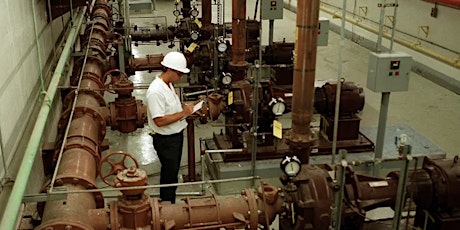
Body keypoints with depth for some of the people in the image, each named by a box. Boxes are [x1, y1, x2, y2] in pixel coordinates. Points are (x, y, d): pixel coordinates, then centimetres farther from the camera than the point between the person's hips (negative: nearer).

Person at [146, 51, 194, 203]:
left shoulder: (169, 84, 5)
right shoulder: (155, 91, -27)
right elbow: (159, 121, -30)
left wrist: (186, 109, 3)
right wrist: (183, 113, -25)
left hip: (176, 135, 10)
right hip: (165, 139, -10)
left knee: (173, 172, 20)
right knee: (169, 173, 4)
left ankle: (170, 203, 35)